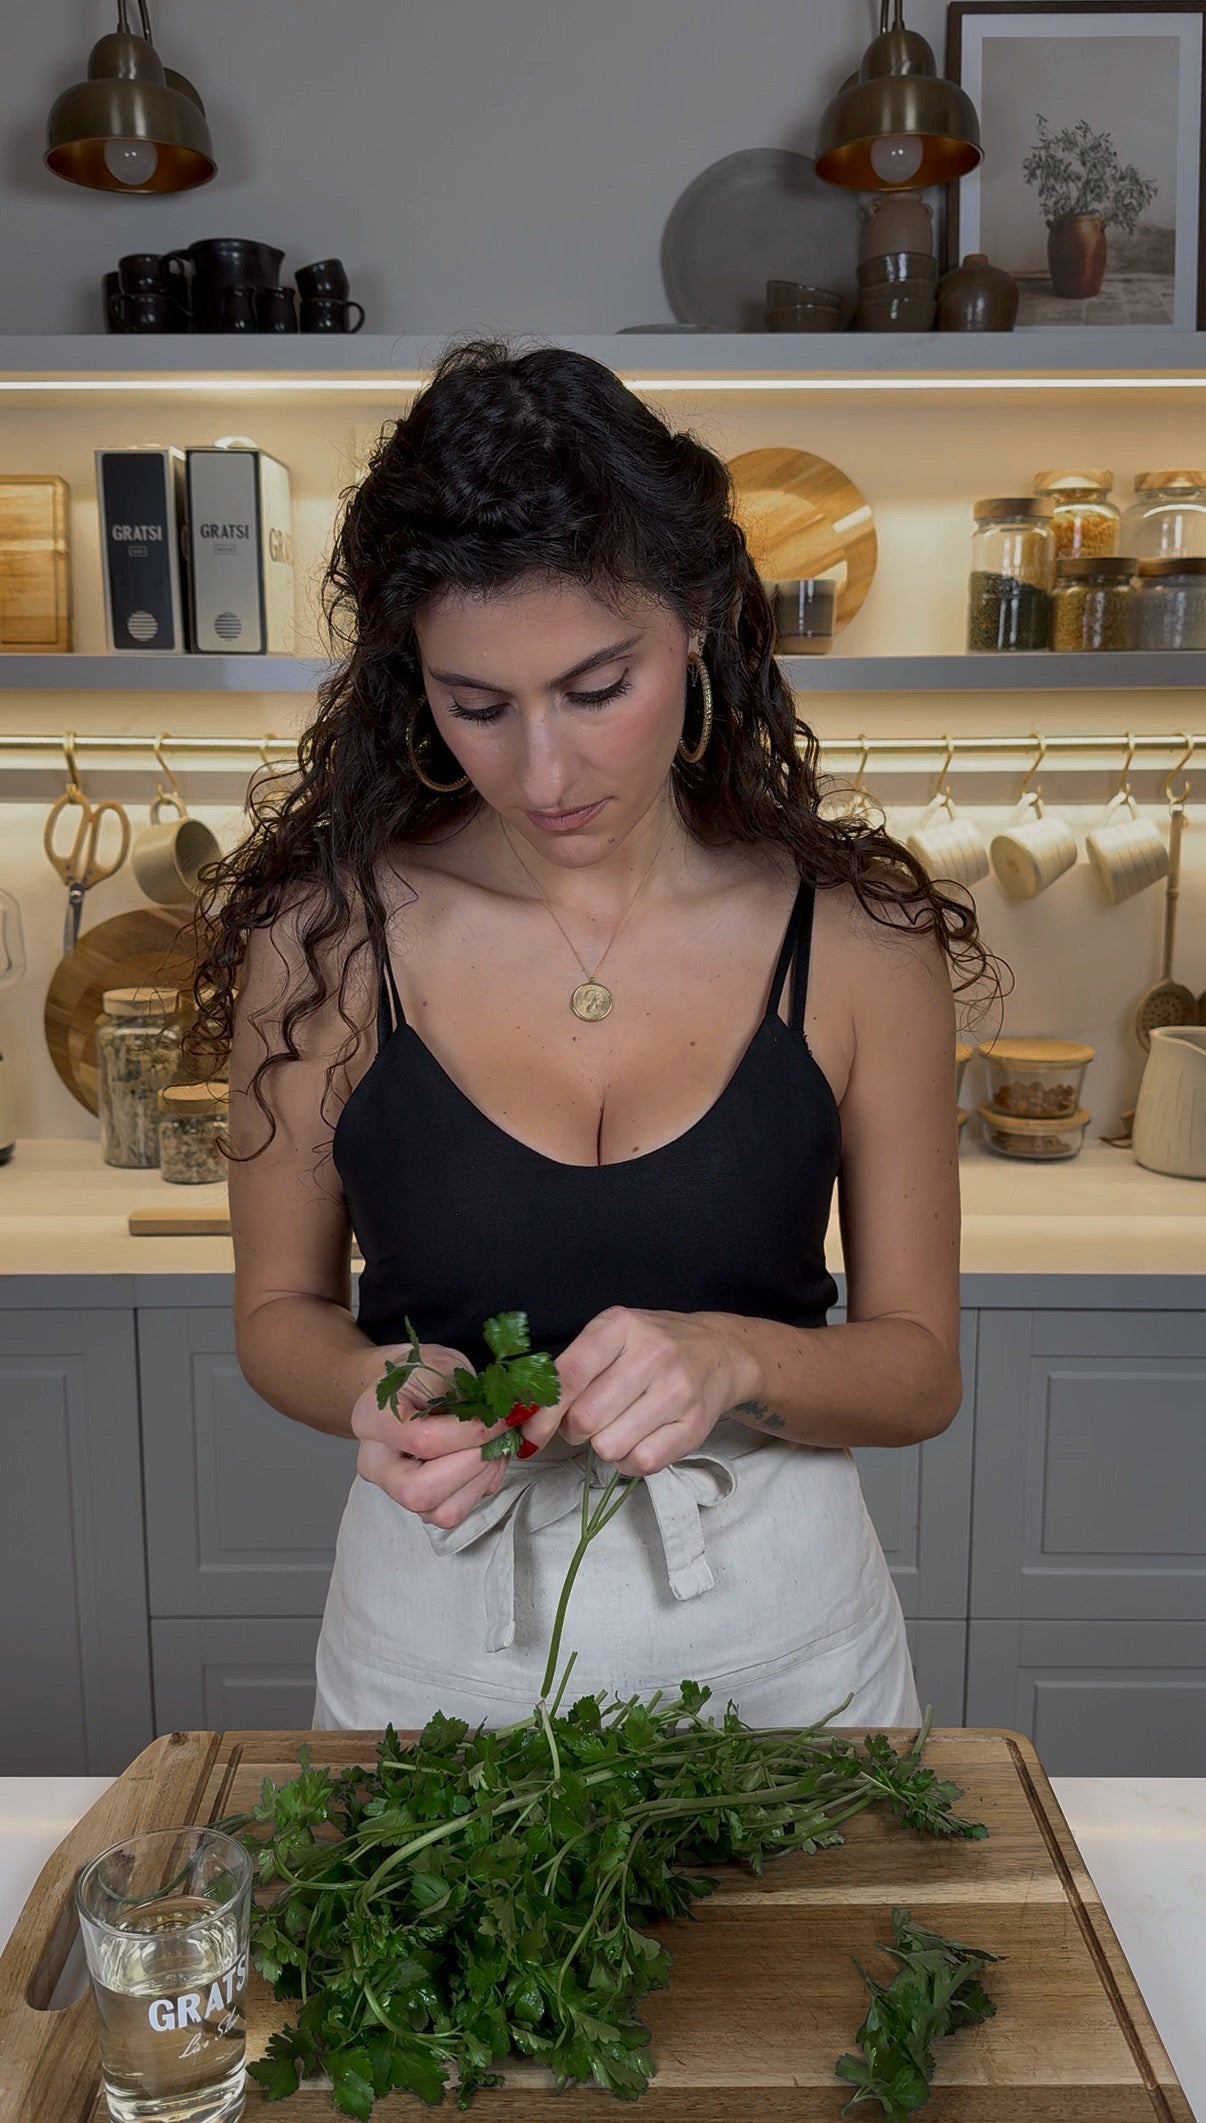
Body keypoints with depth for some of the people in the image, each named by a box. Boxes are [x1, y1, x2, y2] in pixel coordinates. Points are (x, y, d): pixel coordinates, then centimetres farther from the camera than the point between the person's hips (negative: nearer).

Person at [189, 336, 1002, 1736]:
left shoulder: (856, 938, -12)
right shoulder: (325, 934, -12)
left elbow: (919, 1367, -5)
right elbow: (279, 1308, 0)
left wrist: (733, 1359, -25)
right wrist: (376, 1391, -21)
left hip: (776, 1623, 0)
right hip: (433, 1625, 1)